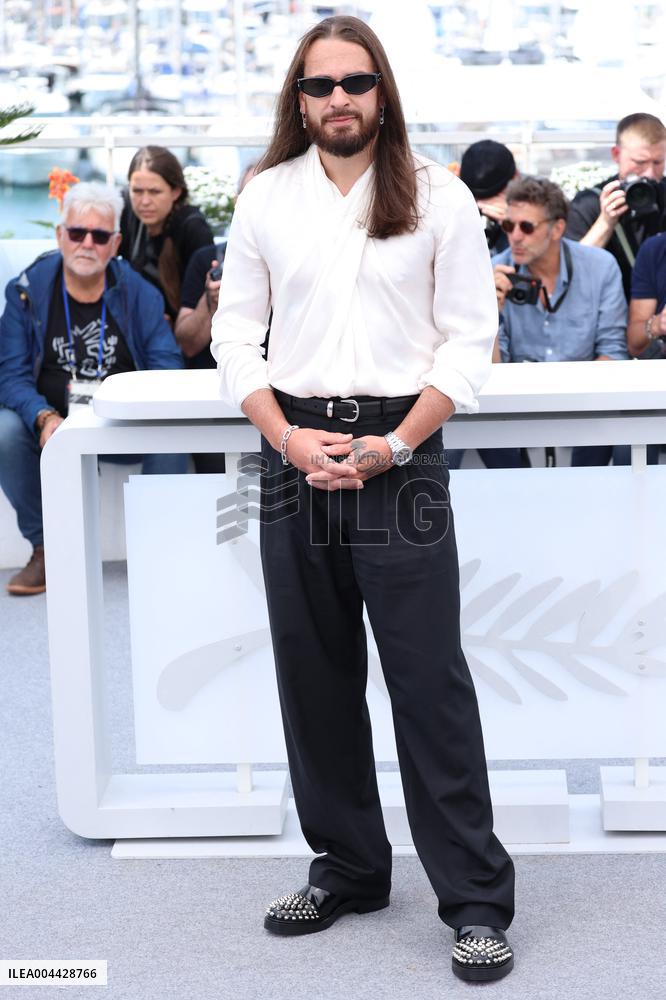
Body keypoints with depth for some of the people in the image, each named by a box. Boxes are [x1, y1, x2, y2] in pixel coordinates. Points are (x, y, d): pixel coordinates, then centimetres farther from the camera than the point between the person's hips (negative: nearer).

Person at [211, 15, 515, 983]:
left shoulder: (438, 196, 1)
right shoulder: (266, 197, 8)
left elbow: (469, 339, -1)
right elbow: (235, 333, 8)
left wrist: (393, 446, -11)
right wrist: (290, 439, -6)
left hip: (401, 452, -3)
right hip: (295, 451, 3)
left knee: (429, 677, -5)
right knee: (315, 675, 8)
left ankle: (477, 900, 2)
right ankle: (347, 868, 23)